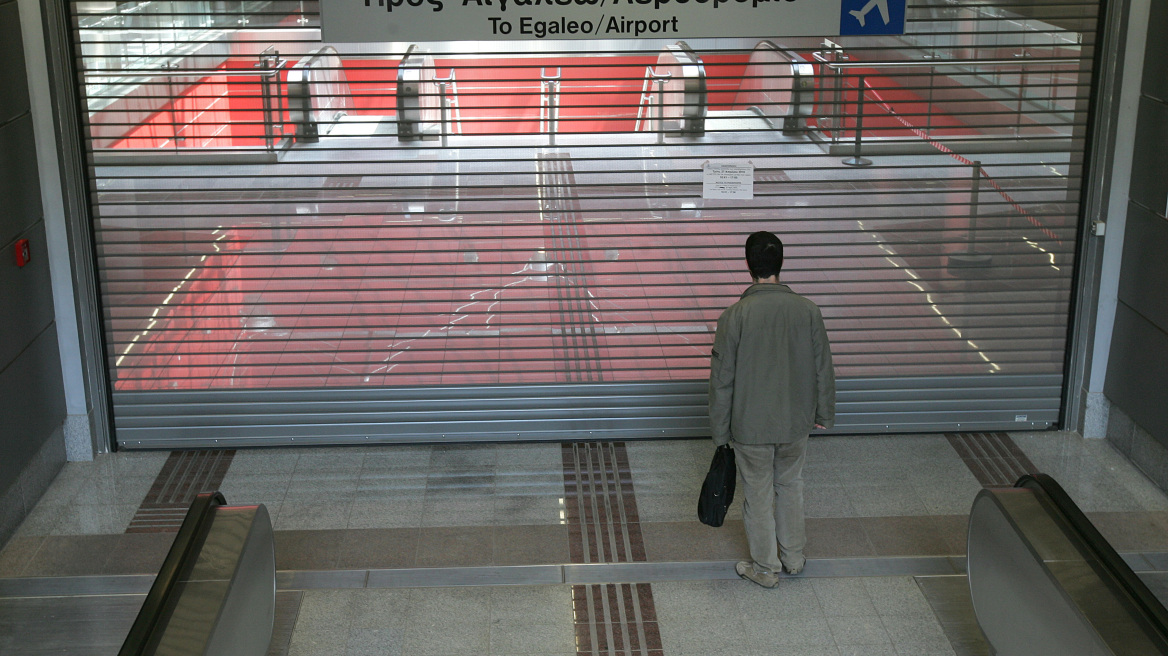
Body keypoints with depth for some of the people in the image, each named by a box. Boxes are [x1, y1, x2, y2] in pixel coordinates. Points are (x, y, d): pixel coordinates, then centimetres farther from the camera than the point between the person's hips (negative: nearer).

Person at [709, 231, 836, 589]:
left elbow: (722, 379, -13)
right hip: (796, 422, 3)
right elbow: (823, 369, 0)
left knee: (758, 495, 12)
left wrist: (720, 430, -1)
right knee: (791, 485, 24)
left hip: (751, 425, -3)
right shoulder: (808, 311, -10)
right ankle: (793, 557, 37)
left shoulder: (735, 316, -19)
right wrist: (823, 414, 15)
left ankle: (765, 569, 26)